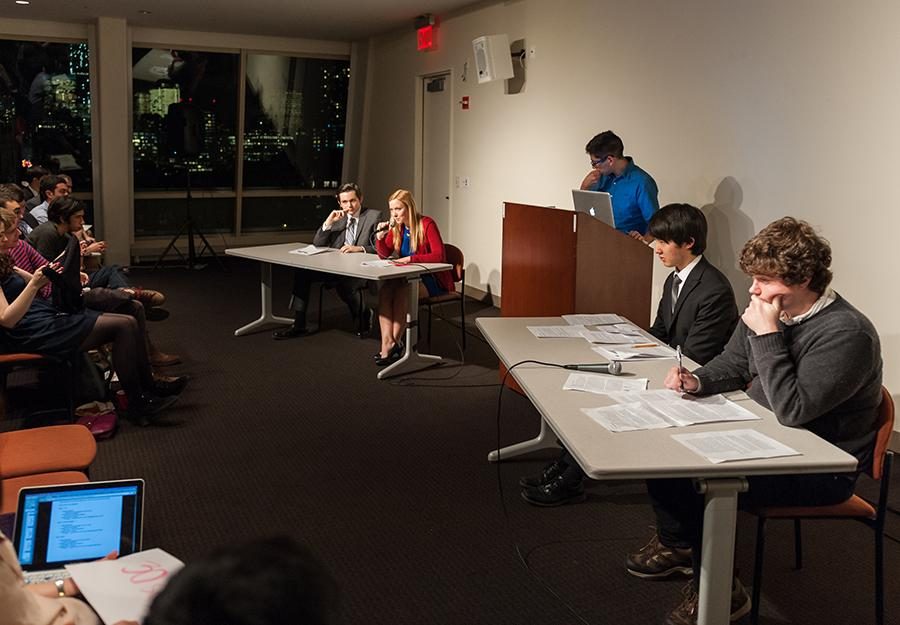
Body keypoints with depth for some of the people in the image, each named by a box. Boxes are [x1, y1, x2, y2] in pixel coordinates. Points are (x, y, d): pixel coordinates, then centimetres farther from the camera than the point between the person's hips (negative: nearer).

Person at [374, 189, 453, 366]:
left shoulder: (426, 224, -13)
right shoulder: (396, 227, 7)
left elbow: (439, 256, -22)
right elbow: (384, 254, 13)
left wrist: (410, 259, -29)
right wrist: (380, 237, -6)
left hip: (433, 280, -6)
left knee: (402, 291, -32)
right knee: (384, 290, -23)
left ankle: (396, 342, -20)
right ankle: (387, 343, -32)